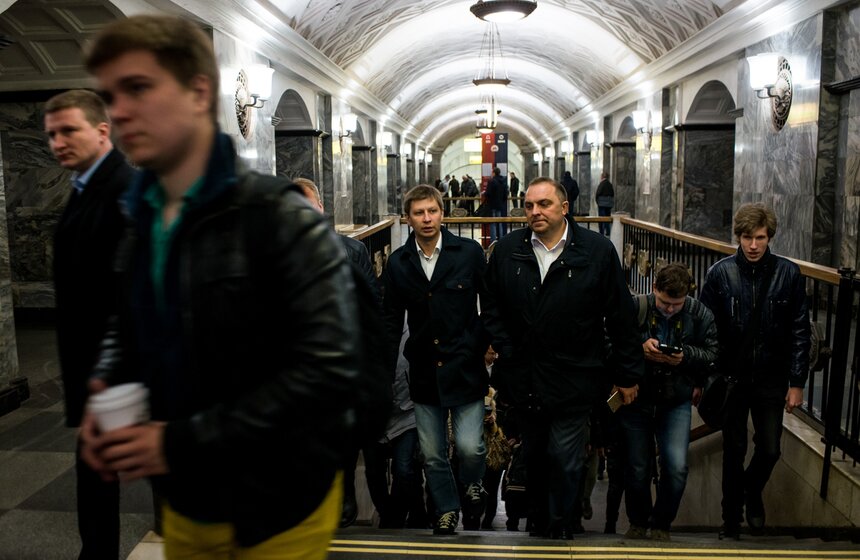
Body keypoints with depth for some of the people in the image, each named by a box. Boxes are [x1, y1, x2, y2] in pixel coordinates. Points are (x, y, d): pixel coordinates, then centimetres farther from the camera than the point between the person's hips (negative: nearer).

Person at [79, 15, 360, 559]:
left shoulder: (280, 217, -18)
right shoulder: (138, 220, 2)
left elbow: (329, 368, -23)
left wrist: (184, 441, -22)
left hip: (278, 505, -6)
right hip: (184, 498, 6)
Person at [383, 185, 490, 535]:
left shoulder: (470, 252, -4)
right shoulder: (398, 262, 4)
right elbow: (392, 320, 9)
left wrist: (484, 343, 0)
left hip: (465, 367, -2)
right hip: (424, 371, 3)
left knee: (470, 447, -6)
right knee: (432, 455, 10)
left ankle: (472, 483, 29)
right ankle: (447, 510, 33)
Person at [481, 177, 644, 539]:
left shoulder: (598, 251, -7)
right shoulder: (507, 250, 1)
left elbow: (620, 317, -4)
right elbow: (490, 305, 9)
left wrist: (628, 374, -2)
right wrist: (505, 350, -1)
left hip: (573, 382, -3)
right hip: (524, 381, 3)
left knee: (565, 461, 2)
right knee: (533, 458, 18)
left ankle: (560, 528, 25)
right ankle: (536, 524, 38)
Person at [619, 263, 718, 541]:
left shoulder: (700, 314, -3)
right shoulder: (635, 308, -10)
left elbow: (712, 354, 0)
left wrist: (685, 355, -18)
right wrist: (640, 348, -26)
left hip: (677, 402, 1)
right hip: (637, 398, -1)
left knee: (677, 467, -9)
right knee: (637, 468, 7)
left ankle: (661, 525, 17)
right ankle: (638, 523, 32)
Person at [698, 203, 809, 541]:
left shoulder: (788, 273, -5)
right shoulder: (720, 273, -7)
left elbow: (800, 332, -1)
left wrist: (797, 382, -3)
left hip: (771, 380, 1)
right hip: (731, 377, -1)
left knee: (770, 449, 7)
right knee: (734, 451, 10)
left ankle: (753, 493, 39)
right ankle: (731, 519, 27)